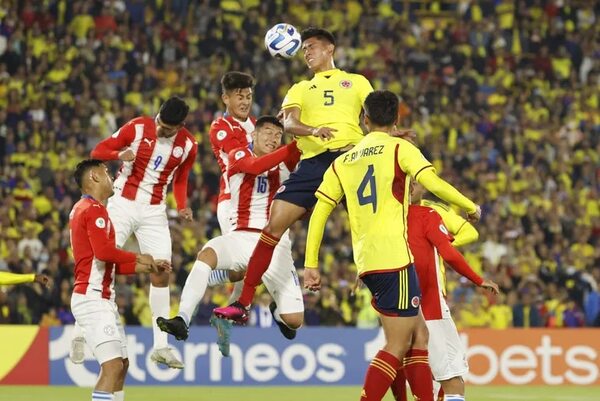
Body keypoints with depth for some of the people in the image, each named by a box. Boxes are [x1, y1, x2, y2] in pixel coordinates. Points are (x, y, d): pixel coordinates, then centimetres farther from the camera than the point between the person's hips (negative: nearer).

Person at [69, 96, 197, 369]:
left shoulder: (188, 145, -3)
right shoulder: (138, 127, -12)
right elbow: (98, 151, -7)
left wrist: (182, 207, -5)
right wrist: (119, 155, -29)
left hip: (154, 211, 3)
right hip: (123, 202, -3)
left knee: (161, 273, -2)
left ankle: (161, 346, 3)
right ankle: (81, 334, 4)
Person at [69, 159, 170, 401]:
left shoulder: (82, 209, 21)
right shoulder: (94, 209, -10)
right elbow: (103, 251, -25)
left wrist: (147, 268, 18)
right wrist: (139, 258, -12)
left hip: (102, 300, 11)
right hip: (93, 298, -11)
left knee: (121, 364, 16)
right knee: (112, 366, -17)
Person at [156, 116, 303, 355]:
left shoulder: (285, 162, 11)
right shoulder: (238, 155, 3)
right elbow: (256, 166, -19)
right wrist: (296, 145, -28)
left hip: (274, 244, 1)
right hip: (241, 237, -1)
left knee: (294, 320, -8)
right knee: (207, 254, -36)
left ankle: (277, 310, 31)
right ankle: (183, 320, -38)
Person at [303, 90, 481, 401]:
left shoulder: (342, 161, 15)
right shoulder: (399, 148, 0)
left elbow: (318, 213, 10)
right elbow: (433, 184, -15)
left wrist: (311, 264, 11)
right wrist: (471, 207, 0)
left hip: (366, 262, 6)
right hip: (394, 258, -6)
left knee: (418, 334, 18)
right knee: (397, 345, -5)